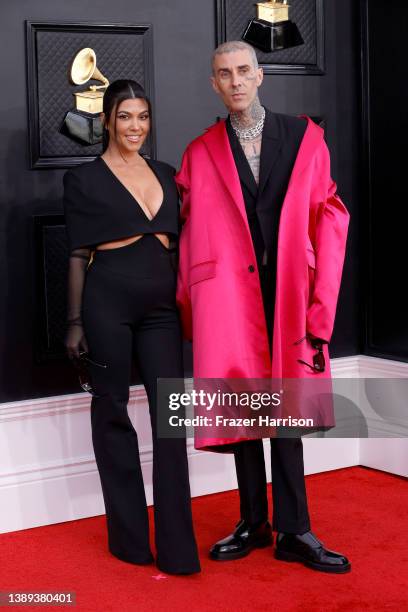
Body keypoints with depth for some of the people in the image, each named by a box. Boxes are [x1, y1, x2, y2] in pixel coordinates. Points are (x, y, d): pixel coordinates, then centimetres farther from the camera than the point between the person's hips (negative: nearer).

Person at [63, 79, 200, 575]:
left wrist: (185, 303, 12)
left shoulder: (166, 175, 14)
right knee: (112, 411, 5)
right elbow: (78, 254, 0)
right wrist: (76, 321, -4)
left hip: (161, 304, 4)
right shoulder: (84, 179, 1)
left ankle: (176, 545, 2)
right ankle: (129, 535, 18)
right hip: (109, 301, -4)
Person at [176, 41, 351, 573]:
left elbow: (328, 219, 2)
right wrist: (188, 309, 2)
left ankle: (294, 532, 12)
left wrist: (321, 304, -5)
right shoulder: (200, 153, 7)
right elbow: (190, 235, 6)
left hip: (289, 292, 0)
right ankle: (255, 523, 19)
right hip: (230, 295, 0)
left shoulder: (305, 137, 6)